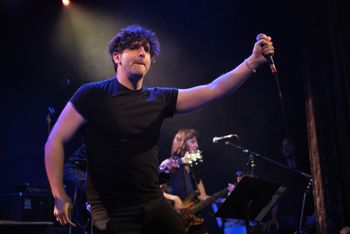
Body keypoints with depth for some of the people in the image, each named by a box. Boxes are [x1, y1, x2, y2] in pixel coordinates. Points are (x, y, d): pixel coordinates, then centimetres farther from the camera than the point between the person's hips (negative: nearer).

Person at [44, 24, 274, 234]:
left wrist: (253, 61, -11)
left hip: (155, 203, 5)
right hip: (111, 209, -5)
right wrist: (60, 196, -10)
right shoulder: (93, 95, -8)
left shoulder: (159, 98, 5)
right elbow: (55, 141, -5)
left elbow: (214, 90, 0)